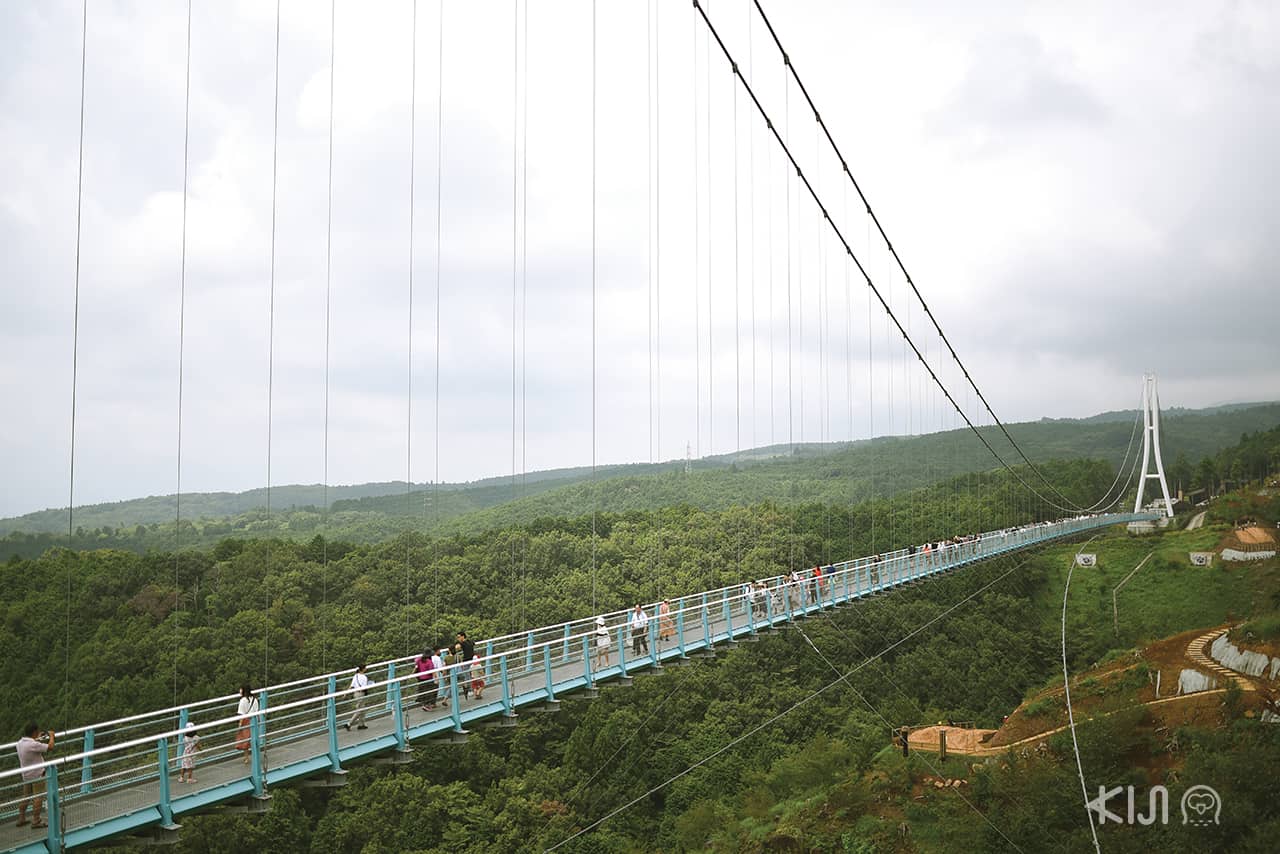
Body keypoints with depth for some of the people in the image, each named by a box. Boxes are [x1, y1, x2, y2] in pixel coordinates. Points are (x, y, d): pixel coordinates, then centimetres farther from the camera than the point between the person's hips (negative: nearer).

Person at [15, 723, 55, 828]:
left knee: (26, 796, 20)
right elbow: (50, 747, -23)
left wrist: (37, 738, 23)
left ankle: (21, 819, 27)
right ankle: (36, 821, 4)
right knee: (38, 797, 1)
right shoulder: (33, 745, -27)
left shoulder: (20, 743, -1)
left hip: (26, 775, 8)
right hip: (37, 775, -8)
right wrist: (51, 736, -8)